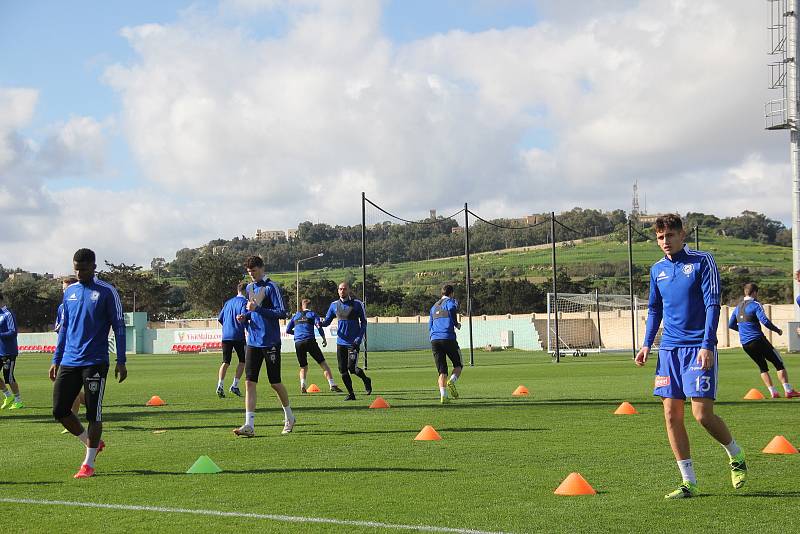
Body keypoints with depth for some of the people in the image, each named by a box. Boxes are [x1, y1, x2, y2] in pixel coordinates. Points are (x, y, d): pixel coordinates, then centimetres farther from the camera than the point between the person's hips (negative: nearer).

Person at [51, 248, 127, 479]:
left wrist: (121, 362, -8)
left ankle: (88, 464, 6)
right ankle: (93, 443, 23)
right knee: (59, 411, 3)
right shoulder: (70, 292, 12)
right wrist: (56, 360, 15)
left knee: (93, 413, -3)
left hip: (95, 362, -6)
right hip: (68, 362, 6)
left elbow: (119, 326, -3)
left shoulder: (106, 292, -4)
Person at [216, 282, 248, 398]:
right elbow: (243, 316, -19)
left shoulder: (228, 302, 16)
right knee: (242, 361, 10)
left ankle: (220, 385, -13)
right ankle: (235, 385, 1)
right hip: (238, 336, -5)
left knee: (225, 362, 5)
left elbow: (220, 318, 16)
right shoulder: (244, 302, -3)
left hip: (226, 336, 5)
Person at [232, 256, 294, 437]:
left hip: (270, 342, -6)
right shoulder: (249, 288, 14)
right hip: (253, 342, 6)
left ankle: (289, 417, 24)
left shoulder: (271, 287, -8)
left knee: (275, 383, 3)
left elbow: (282, 313, -15)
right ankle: (249, 425, -8)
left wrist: (257, 309, -20)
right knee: (249, 382, -4)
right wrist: (244, 317, 4)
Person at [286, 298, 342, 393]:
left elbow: (288, 330, 19)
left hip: (298, 343, 3)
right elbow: (319, 327, -4)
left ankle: (302, 385, -8)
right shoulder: (312, 314, 11)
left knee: (303, 367, 16)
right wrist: (324, 339, 5)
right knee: (323, 363, 2)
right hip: (310, 341, -3)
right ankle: (332, 385, -7)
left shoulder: (295, 316, 19)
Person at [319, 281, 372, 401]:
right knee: (342, 370, 3)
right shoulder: (334, 305, 7)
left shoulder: (357, 304, -3)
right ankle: (351, 394, 15)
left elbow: (363, 322, 0)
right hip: (341, 342, 4)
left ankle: (366, 380, 16)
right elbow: (327, 321, 10)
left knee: (351, 367, -13)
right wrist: (321, 323, -14)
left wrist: (359, 339, -10)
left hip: (353, 342, -4)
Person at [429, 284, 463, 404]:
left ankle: (443, 395, -15)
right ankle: (452, 381, -18)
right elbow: (452, 308, -18)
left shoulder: (434, 306, 25)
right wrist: (456, 324, -4)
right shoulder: (450, 301, 6)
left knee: (442, 370, 3)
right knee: (458, 365, 11)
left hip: (434, 340, 5)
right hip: (448, 338, -5)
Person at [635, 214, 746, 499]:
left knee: (703, 414, -11)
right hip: (669, 350, 6)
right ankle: (689, 483, 8)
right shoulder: (657, 270, 12)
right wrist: (647, 344, 11)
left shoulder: (702, 261, -4)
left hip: (699, 348, -5)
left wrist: (707, 345, -17)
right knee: (671, 415, 0)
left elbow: (712, 304, -8)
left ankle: (736, 456, 19)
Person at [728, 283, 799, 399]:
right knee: (779, 363, 1)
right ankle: (788, 391, -5)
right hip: (758, 340, -7)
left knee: (762, 367, 18)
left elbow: (731, 325, 20)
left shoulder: (737, 307, 13)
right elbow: (764, 321, -18)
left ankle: (773, 392, 9)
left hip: (745, 344, 7)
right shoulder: (755, 305, -8)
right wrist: (777, 330, -5)